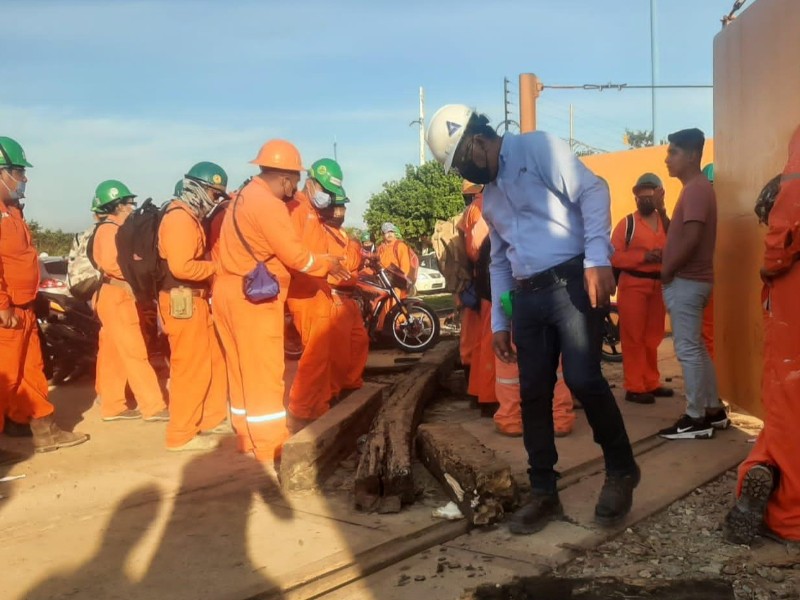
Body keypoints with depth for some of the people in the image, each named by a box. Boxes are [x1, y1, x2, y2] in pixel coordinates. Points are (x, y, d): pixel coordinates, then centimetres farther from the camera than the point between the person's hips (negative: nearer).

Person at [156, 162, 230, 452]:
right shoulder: (179, 218, -16)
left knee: (214, 360, 17)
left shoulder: (191, 217, 18)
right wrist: (217, 266, -14)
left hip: (196, 299, 11)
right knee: (191, 368, -5)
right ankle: (181, 435, 5)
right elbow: (181, 266, -26)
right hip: (183, 301, -11)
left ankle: (211, 419, 29)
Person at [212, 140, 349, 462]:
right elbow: (296, 256, -15)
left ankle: (248, 441, 27)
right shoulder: (268, 204, -16)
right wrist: (328, 264, 1)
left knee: (244, 372, 16)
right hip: (252, 298, -10)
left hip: (233, 294, 10)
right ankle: (270, 450, 6)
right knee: (264, 374, -2)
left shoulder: (245, 196, 16)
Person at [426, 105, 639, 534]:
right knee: (533, 395, 5)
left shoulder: (537, 148, -2)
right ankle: (544, 493, 16)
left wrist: (598, 259, -21)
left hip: (572, 283, -7)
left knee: (582, 379, -16)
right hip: (527, 297, 8)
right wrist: (499, 321, 19)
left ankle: (621, 471, 8)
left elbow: (592, 192, -11)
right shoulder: (489, 196, 21)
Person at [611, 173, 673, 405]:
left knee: (653, 337, 12)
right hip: (633, 285, -5)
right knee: (633, 337, -3)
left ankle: (651, 383, 22)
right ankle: (634, 387, 1)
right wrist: (643, 256, -20)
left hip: (658, 285, 5)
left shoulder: (665, 221, 12)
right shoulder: (627, 223, -1)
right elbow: (614, 256, -10)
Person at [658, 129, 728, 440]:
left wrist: (667, 271, -15)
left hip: (685, 281, -10)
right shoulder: (697, 188, 17)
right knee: (696, 348, 15)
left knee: (688, 350, -5)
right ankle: (713, 411, 22)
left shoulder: (695, 189, -15)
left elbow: (691, 238, -24)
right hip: (691, 279, 10)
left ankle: (696, 418, 2)